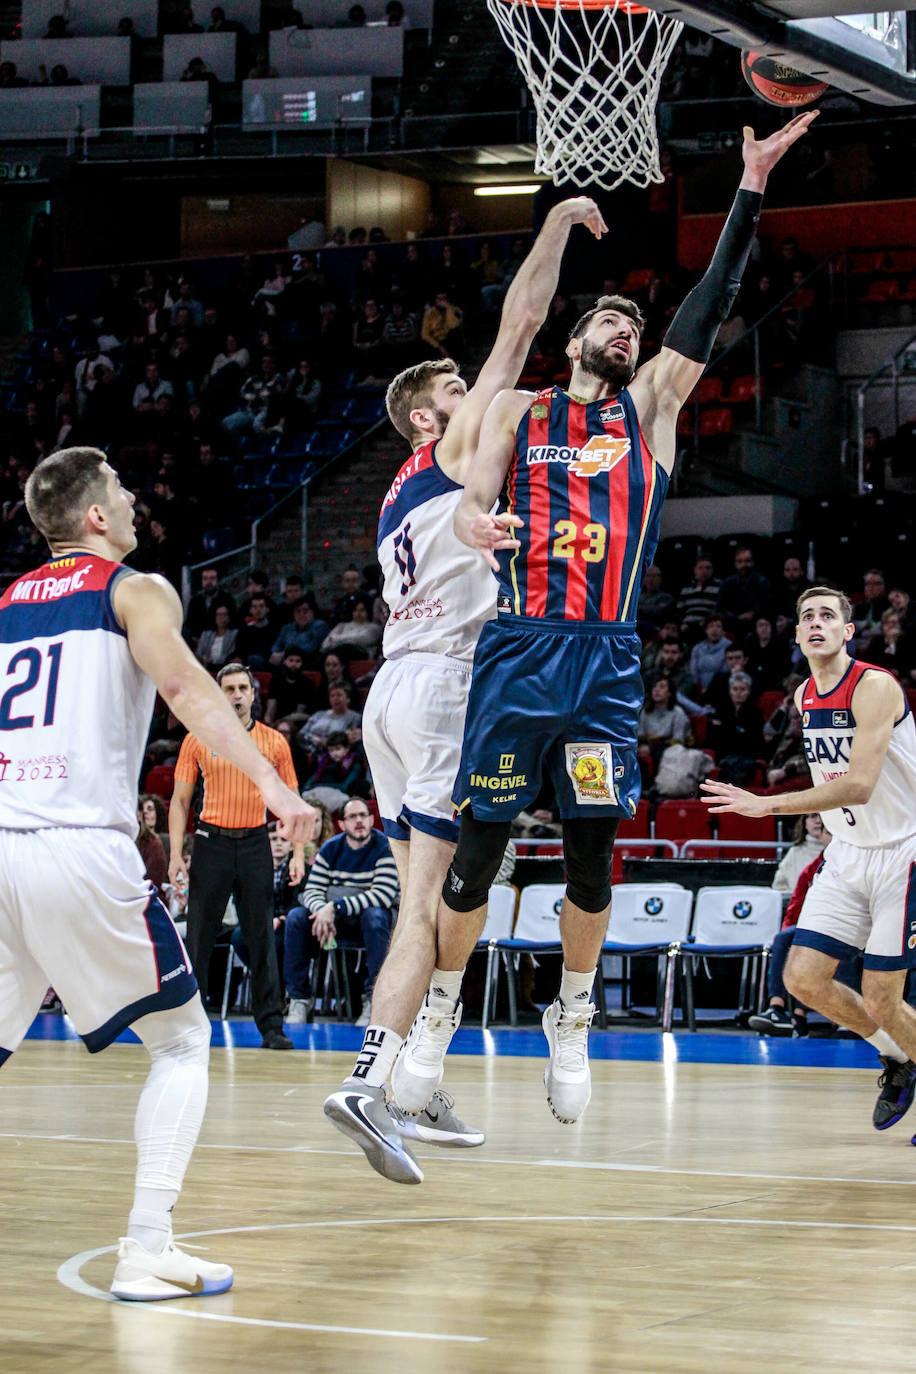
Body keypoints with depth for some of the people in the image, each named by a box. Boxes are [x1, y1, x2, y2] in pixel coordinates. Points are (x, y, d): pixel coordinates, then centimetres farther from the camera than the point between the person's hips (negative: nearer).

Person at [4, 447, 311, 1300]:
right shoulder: (135, 590, 4)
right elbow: (183, 685, -14)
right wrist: (270, 783, -24)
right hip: (82, 847, -5)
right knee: (182, 1040, 9)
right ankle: (146, 1250, -3)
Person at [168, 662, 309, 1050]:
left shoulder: (274, 742, 6)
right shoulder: (197, 739, 4)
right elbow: (180, 800, 6)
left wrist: (297, 853, 2)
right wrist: (175, 854, -2)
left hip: (255, 843, 1)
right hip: (212, 840, -1)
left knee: (261, 938, 0)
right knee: (198, 938, 0)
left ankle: (271, 1025, 2)